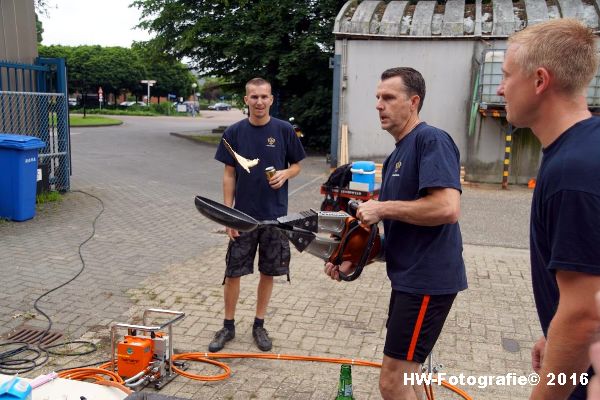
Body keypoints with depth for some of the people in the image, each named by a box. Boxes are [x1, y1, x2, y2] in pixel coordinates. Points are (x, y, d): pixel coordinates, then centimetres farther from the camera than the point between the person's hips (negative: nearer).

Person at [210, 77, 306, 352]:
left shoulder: (284, 130, -2)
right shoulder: (234, 132, -1)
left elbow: (296, 165, 8)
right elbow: (229, 175, 1)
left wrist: (285, 173, -15)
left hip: (275, 216, 0)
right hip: (243, 216, 0)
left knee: (268, 272, 10)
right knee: (233, 273, 5)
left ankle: (259, 325, 27)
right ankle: (228, 326, 23)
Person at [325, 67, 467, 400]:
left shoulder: (431, 140, -14)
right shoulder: (396, 156, 15)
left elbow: (447, 208, -28)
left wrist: (382, 207, -17)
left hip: (427, 280, -10)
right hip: (408, 278, 10)